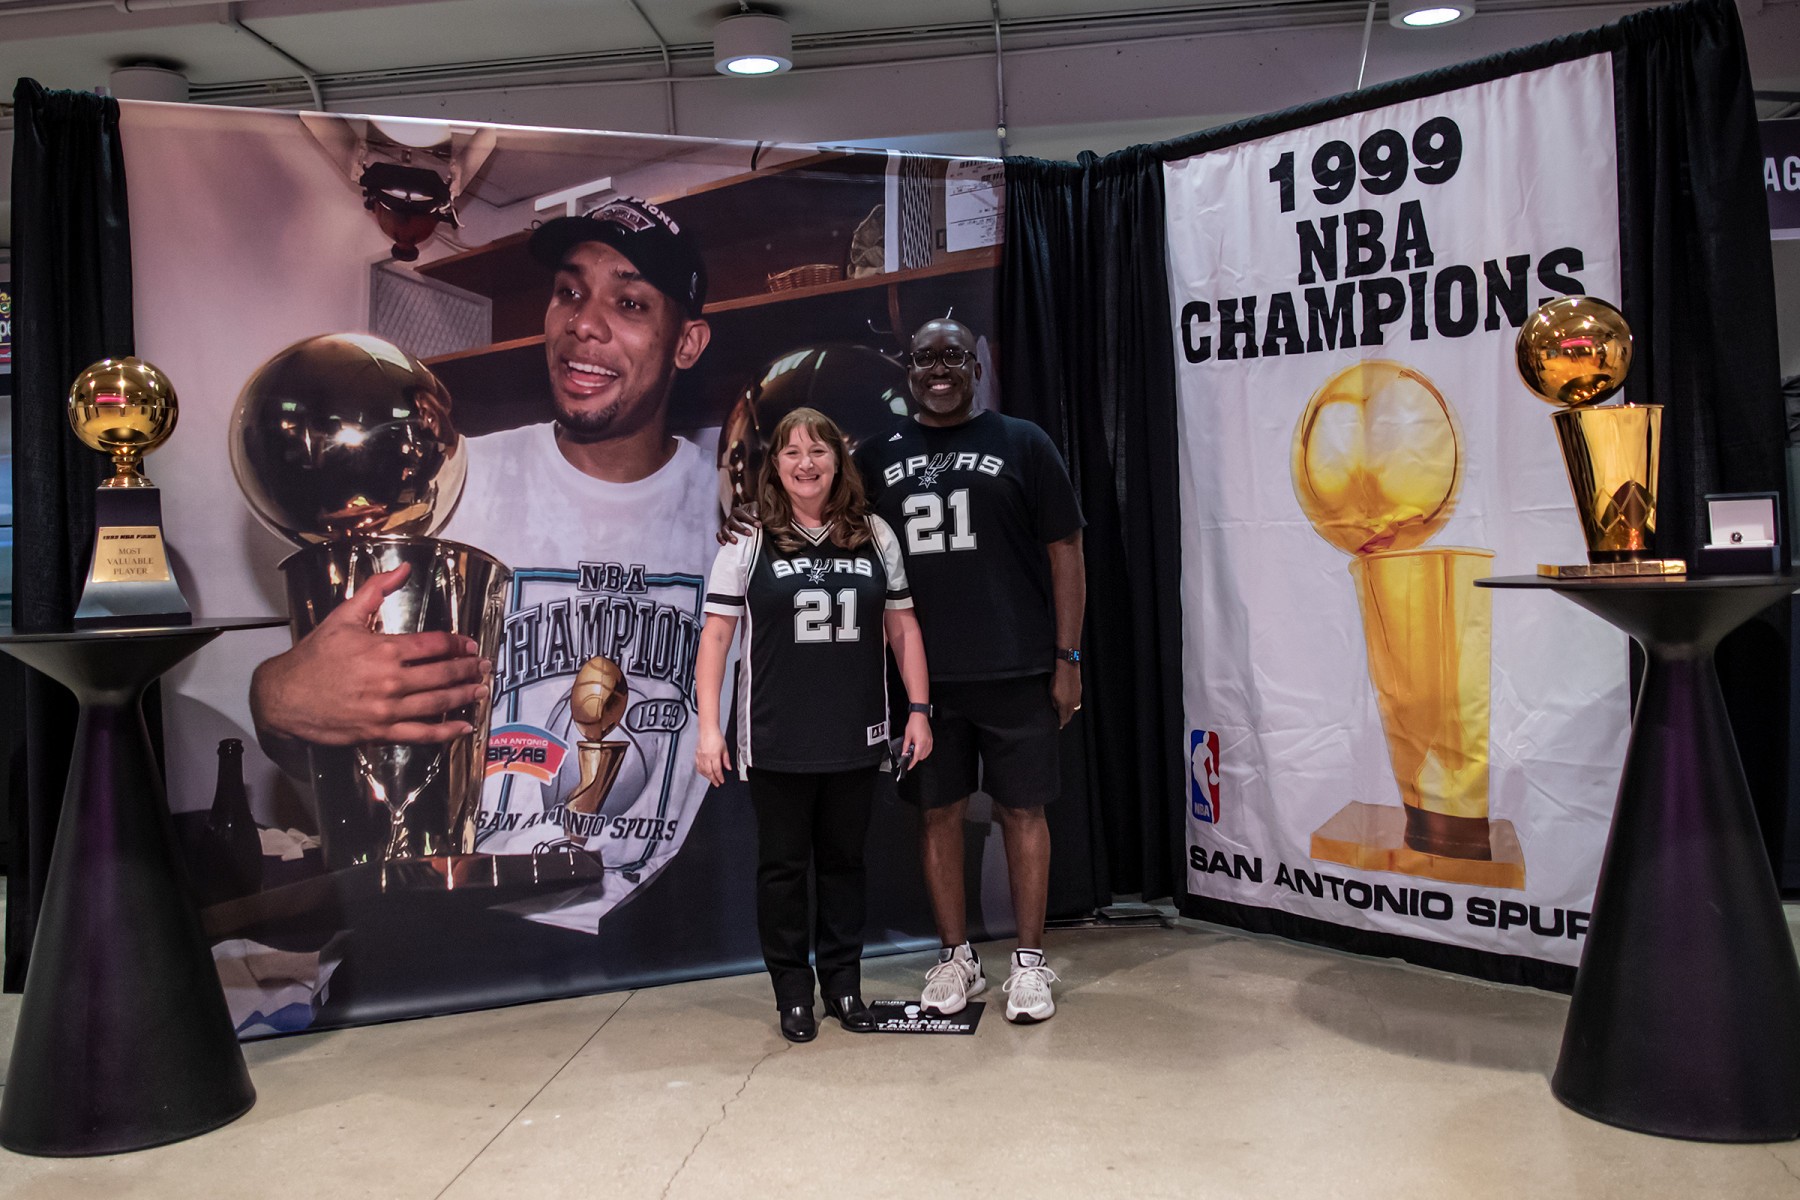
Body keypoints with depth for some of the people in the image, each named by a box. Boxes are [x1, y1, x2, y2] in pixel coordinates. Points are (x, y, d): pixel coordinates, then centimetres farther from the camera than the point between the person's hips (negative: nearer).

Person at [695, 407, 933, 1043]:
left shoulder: (875, 535, 6)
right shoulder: (748, 539, -2)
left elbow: (903, 626, 9)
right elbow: (716, 634, -2)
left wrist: (919, 710, 4)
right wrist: (708, 726, -8)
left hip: (855, 738, 2)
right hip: (776, 741, -2)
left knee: (844, 861, 13)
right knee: (783, 865, 8)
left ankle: (844, 984, 27)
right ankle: (793, 991, 22)